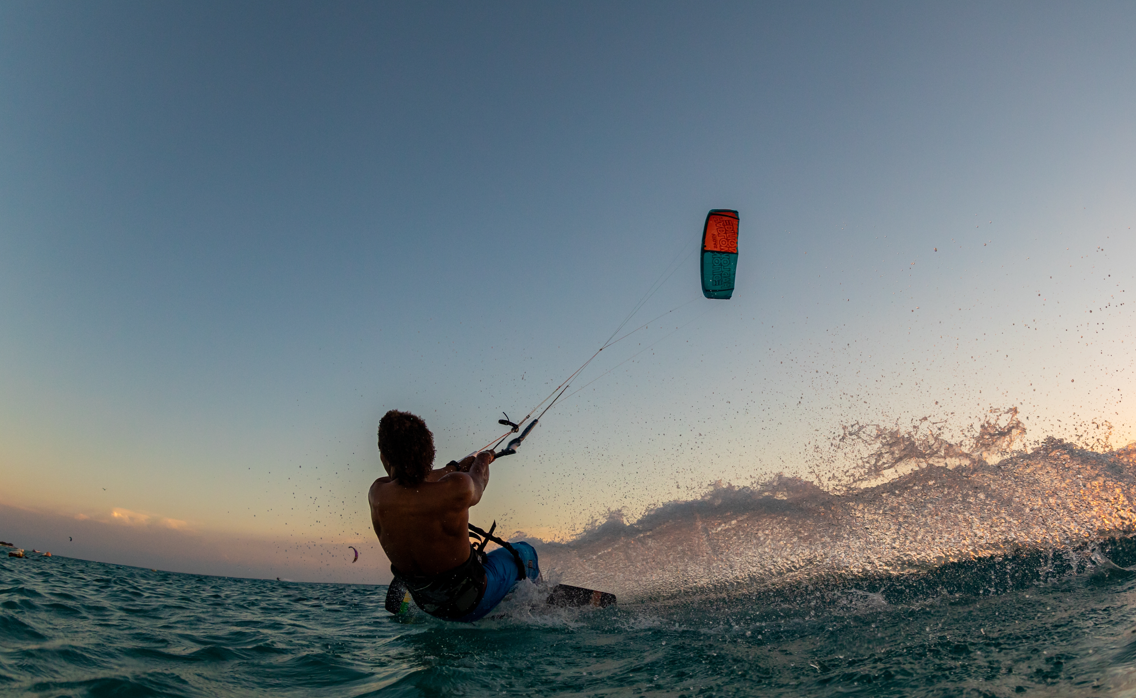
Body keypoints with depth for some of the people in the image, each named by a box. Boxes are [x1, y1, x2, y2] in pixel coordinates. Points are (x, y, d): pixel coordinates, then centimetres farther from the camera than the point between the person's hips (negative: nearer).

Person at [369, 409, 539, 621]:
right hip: (472, 605, -4)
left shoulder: (376, 494, -22)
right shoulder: (457, 489, -35)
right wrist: (483, 459, 16)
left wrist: (458, 466, 17)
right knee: (523, 552, 25)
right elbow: (478, 484, -8)